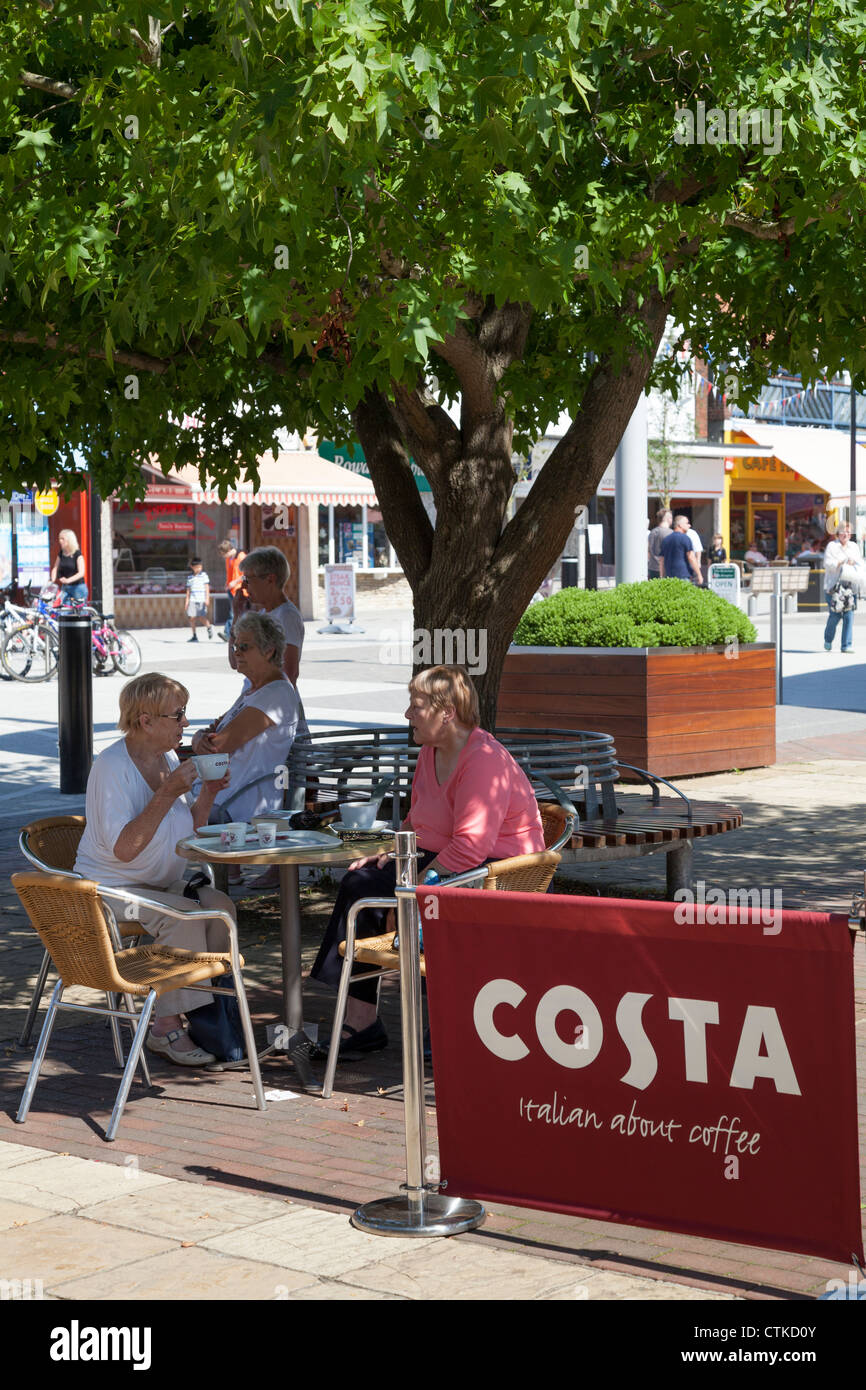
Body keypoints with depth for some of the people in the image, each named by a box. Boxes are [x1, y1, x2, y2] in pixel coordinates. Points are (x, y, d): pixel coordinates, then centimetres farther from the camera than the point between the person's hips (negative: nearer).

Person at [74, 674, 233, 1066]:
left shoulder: (169, 759, 7)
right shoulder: (112, 767, -19)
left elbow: (187, 832, 12)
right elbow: (123, 848, -28)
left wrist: (207, 793, -5)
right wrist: (169, 793, -29)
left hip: (163, 884, 7)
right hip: (110, 888, -7)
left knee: (220, 906, -18)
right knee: (184, 916, -29)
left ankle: (203, 1009, -9)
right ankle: (167, 1028, -18)